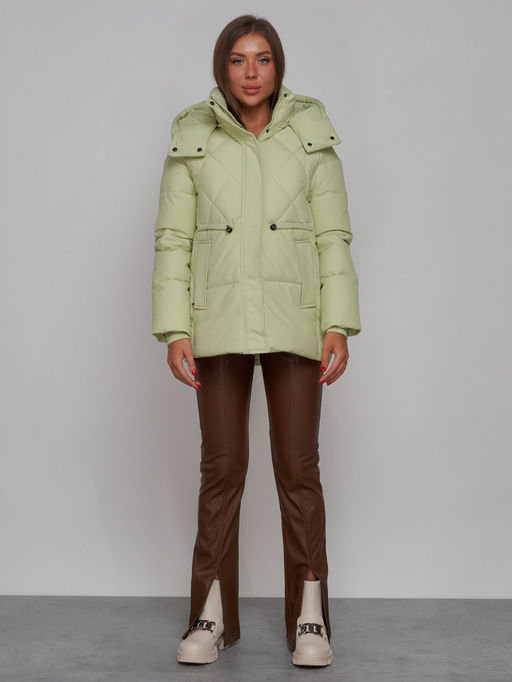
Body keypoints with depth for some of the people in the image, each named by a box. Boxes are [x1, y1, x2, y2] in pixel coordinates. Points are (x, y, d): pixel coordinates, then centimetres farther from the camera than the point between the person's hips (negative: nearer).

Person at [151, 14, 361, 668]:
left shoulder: (310, 135, 4)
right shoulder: (192, 139, 4)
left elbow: (334, 236, 1)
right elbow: (173, 239, 1)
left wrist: (339, 326, -7)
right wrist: (174, 332, -7)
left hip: (293, 320, 0)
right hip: (219, 323, 0)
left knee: (298, 468, 0)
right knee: (221, 468, 3)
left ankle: (309, 617, 11)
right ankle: (212, 616, 14)